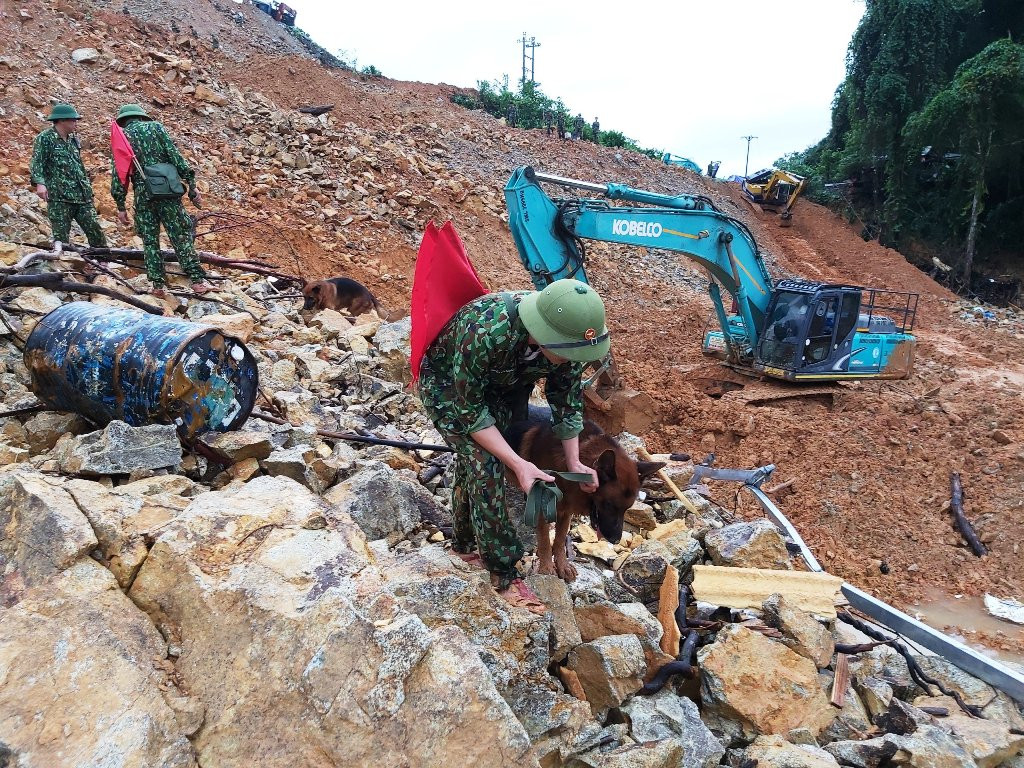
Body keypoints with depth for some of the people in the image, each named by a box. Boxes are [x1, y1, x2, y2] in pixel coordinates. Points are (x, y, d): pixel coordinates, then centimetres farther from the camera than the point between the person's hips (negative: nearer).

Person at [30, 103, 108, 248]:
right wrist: (40, 183, -24)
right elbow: (37, 163, -8)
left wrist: (88, 186, 24)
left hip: (82, 197, 6)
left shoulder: (73, 139, 18)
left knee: (96, 233, 0)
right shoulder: (45, 138, -1)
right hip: (59, 198, -6)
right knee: (61, 239, -5)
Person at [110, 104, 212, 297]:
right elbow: (175, 156, -1)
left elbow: (117, 174, 8)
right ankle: (197, 280, -9)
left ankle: (158, 285, 7)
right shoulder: (155, 127, 9)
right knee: (181, 235, -1)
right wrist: (191, 184, 0)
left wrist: (120, 206, 11)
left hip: (142, 194, 2)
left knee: (150, 240, 9)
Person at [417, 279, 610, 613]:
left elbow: (567, 397, -9)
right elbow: (470, 410, -31)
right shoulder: (484, 332, -44)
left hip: (501, 384, 5)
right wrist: (518, 463, -35)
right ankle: (503, 572, -2)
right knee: (484, 465, -16)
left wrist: (574, 461, -13)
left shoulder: (566, 336, -27)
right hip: (449, 386, -5)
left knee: (471, 464, 14)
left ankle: (466, 543, 37)